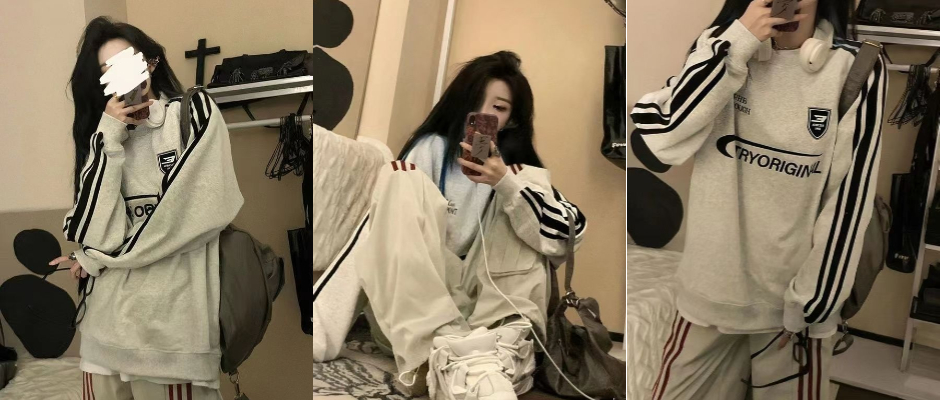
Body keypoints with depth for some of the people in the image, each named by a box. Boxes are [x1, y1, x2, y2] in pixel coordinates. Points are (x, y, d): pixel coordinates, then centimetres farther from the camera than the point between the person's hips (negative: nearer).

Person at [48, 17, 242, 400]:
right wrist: (109, 136, -6)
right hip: (107, 322, 4)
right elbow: (96, 234, -2)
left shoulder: (195, 114, 4)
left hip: (171, 322, -3)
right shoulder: (104, 133, 12)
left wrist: (97, 256, 1)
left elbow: (198, 215, -8)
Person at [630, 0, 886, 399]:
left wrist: (812, 303, -7)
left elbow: (849, 199, -9)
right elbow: (660, 137, -16)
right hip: (711, 288, 2)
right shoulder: (722, 45, -2)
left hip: (793, 296, -2)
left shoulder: (855, 69, -10)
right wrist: (737, 45, -20)